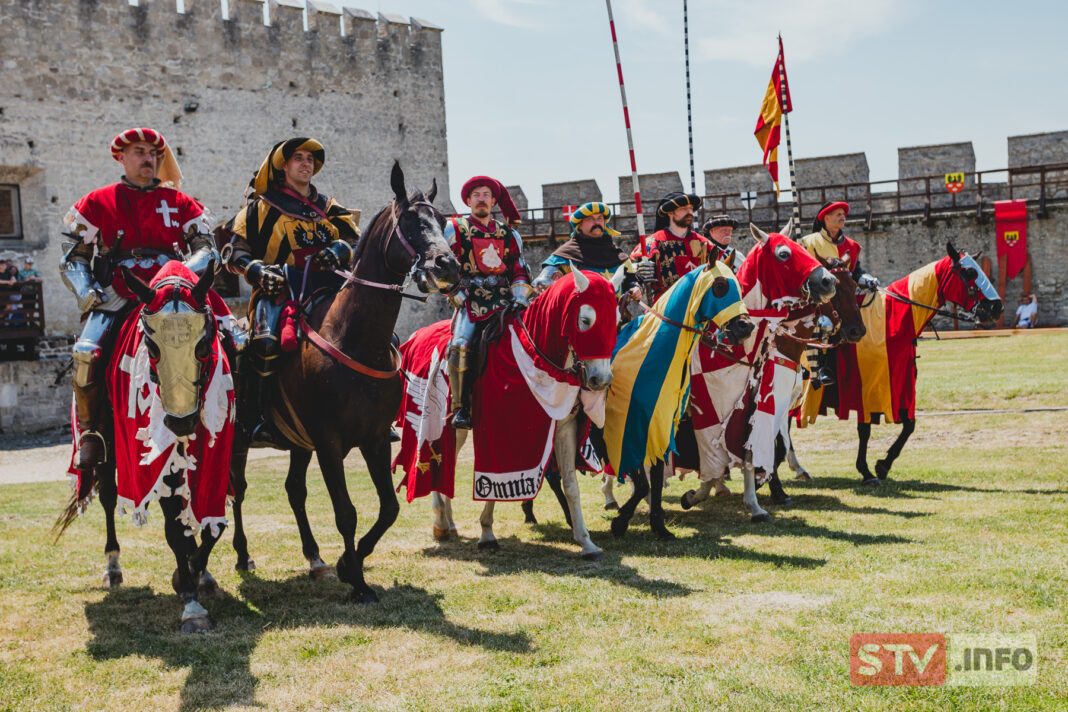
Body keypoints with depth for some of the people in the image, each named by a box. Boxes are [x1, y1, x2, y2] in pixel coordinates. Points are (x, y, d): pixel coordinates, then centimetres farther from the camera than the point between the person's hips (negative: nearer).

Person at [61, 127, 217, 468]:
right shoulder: (96, 203, 12)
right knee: (87, 353, -26)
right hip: (117, 299, -1)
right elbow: (72, 258, 12)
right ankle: (89, 431, -9)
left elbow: (206, 246, 8)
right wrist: (90, 295, -6)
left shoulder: (179, 203, 15)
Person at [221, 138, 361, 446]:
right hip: (279, 291, -4)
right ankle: (255, 420, -22)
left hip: (327, 290, 4)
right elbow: (235, 250, 7)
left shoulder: (328, 208, 23)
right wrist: (259, 271, -12)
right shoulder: (263, 207, 11)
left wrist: (338, 252, -9)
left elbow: (355, 239, 14)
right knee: (266, 342, -33)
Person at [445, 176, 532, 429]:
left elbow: (519, 269, 21)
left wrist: (520, 294, 4)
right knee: (460, 346, -26)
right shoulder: (455, 229, 10)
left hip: (504, 302, 3)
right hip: (470, 302, -3)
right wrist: (457, 294, -5)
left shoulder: (508, 234, 19)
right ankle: (460, 408, -19)